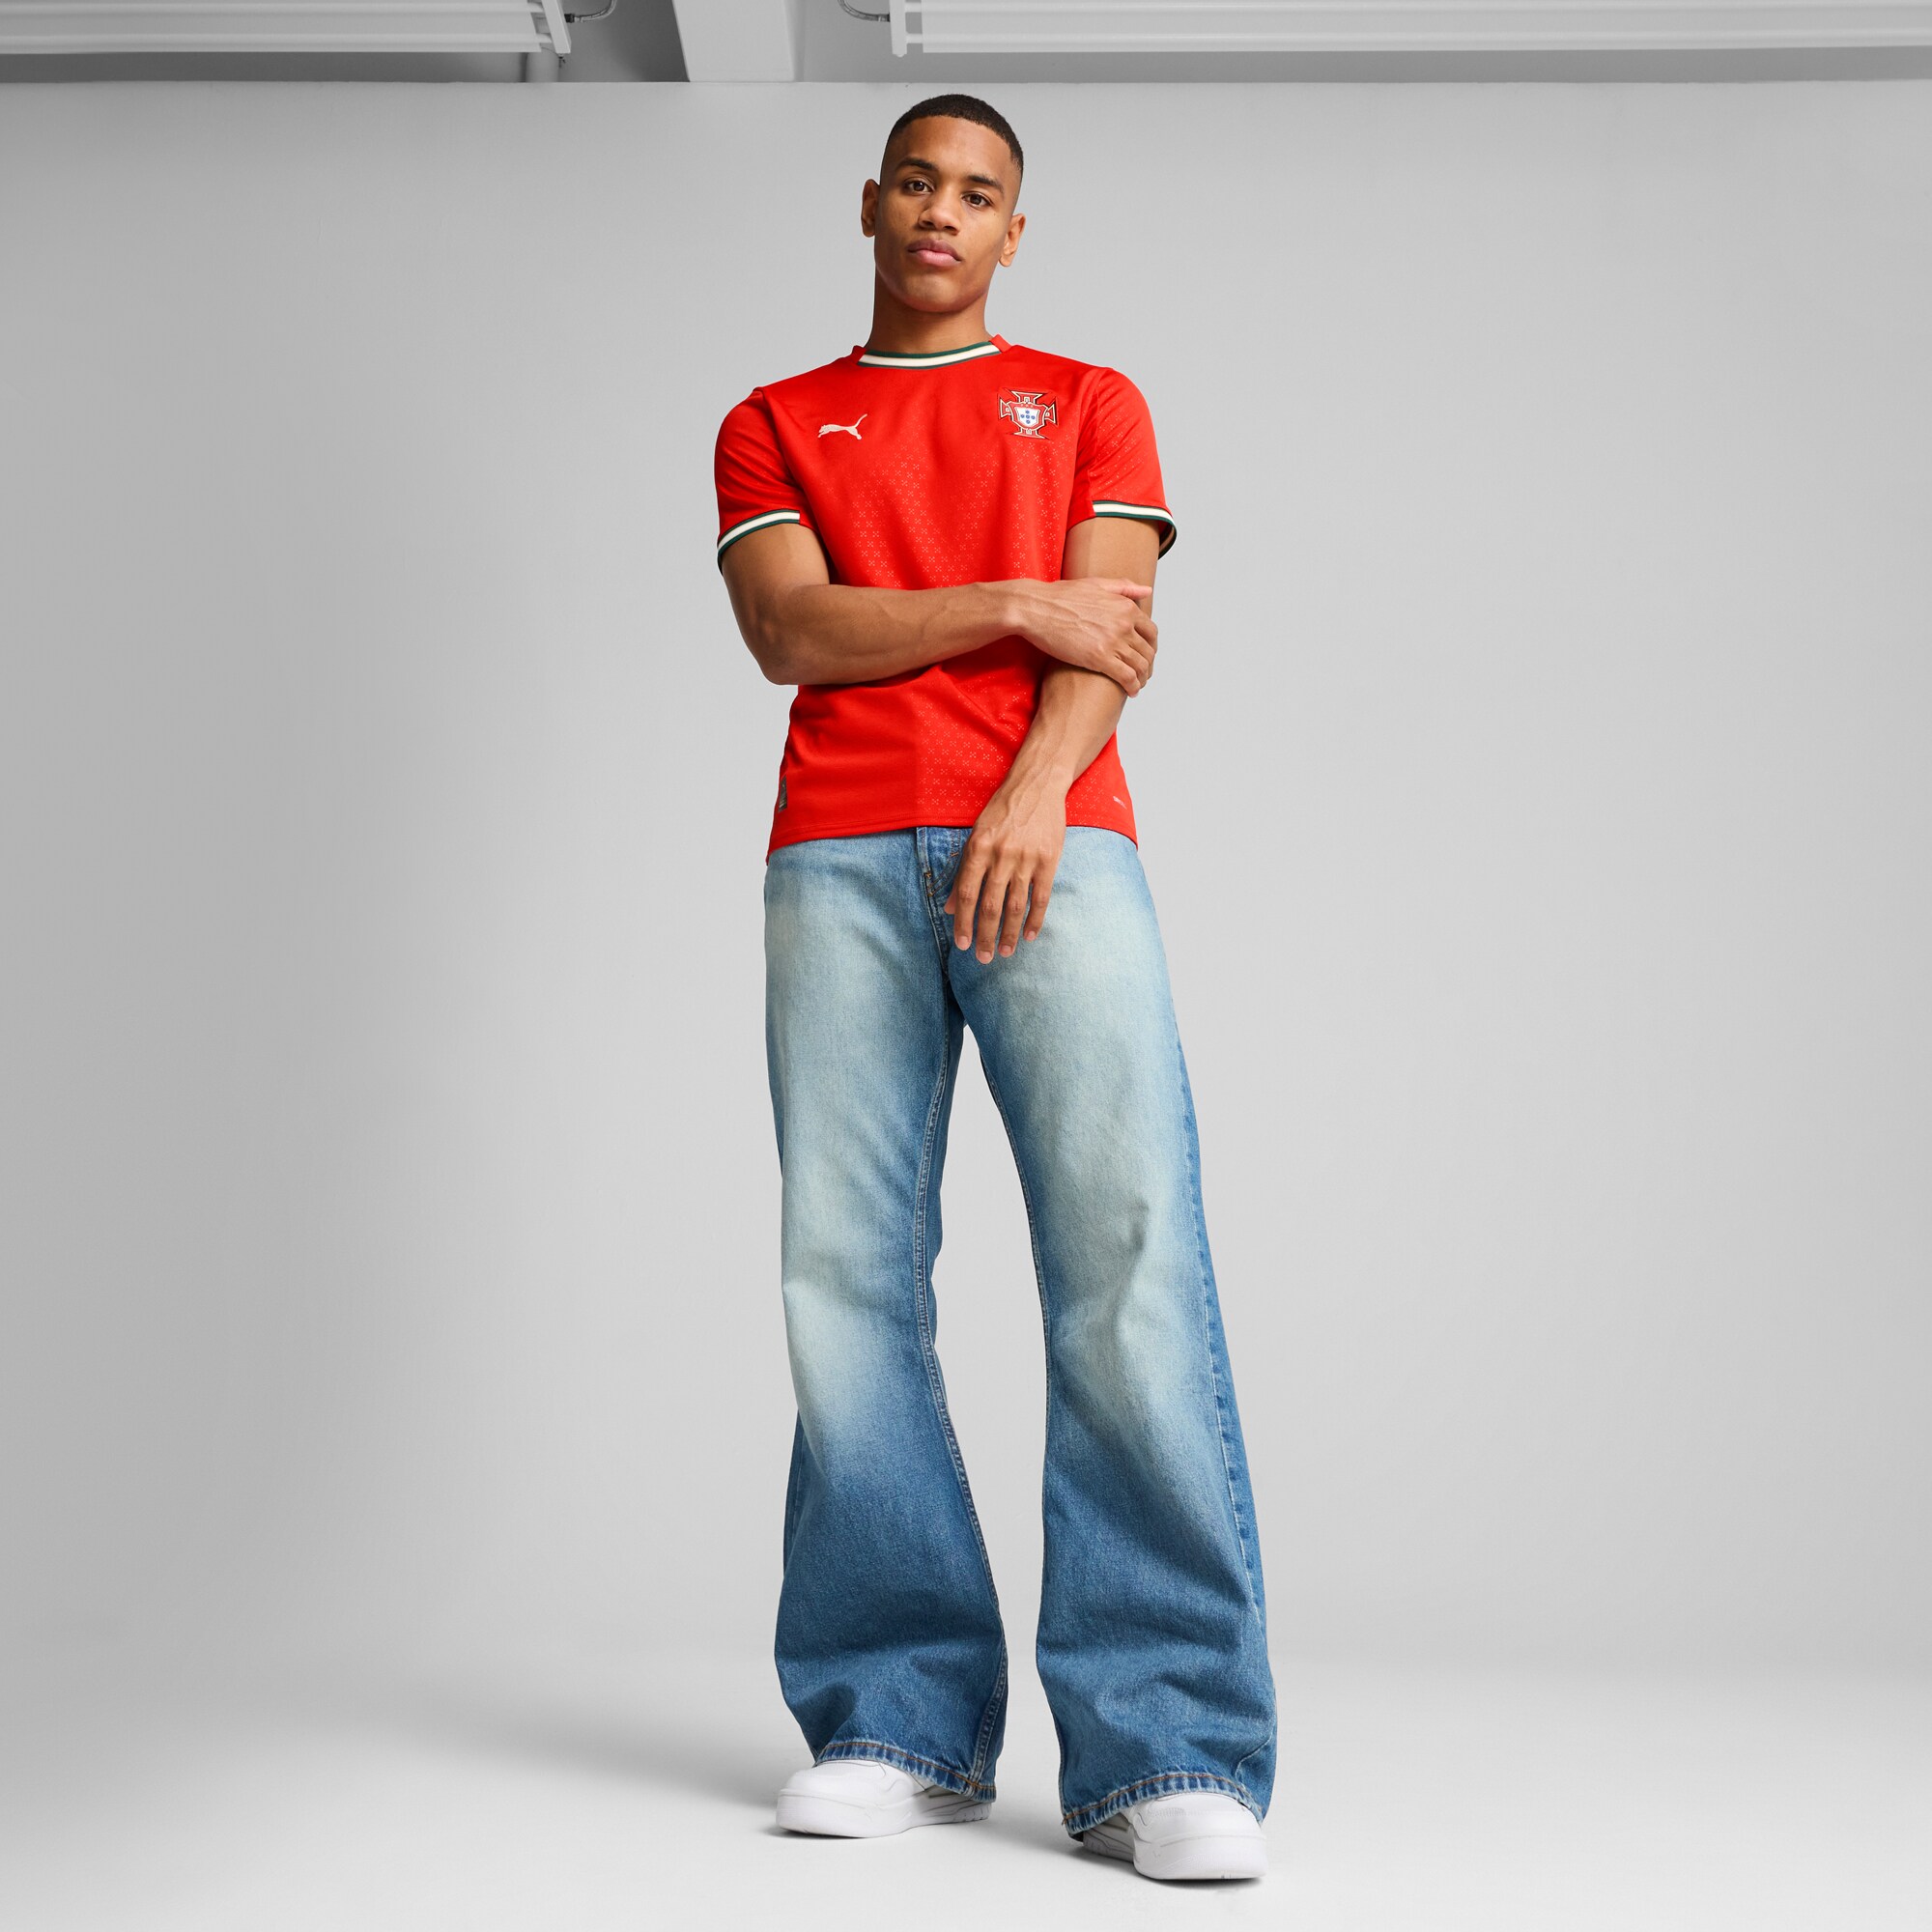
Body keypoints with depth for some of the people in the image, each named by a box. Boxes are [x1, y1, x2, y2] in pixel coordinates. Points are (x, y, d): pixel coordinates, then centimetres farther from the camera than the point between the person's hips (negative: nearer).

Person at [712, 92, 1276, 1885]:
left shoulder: (1089, 402, 22)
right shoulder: (773, 426, 23)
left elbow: (1114, 632, 6)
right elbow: (790, 628, 6)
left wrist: (1036, 791, -11)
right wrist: (1016, 607, -1)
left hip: (1053, 841, -1)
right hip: (839, 857, 2)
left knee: (1128, 1245, -15)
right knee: (847, 1269, -8)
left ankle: (1164, 1749, -17)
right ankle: (901, 1725, -3)